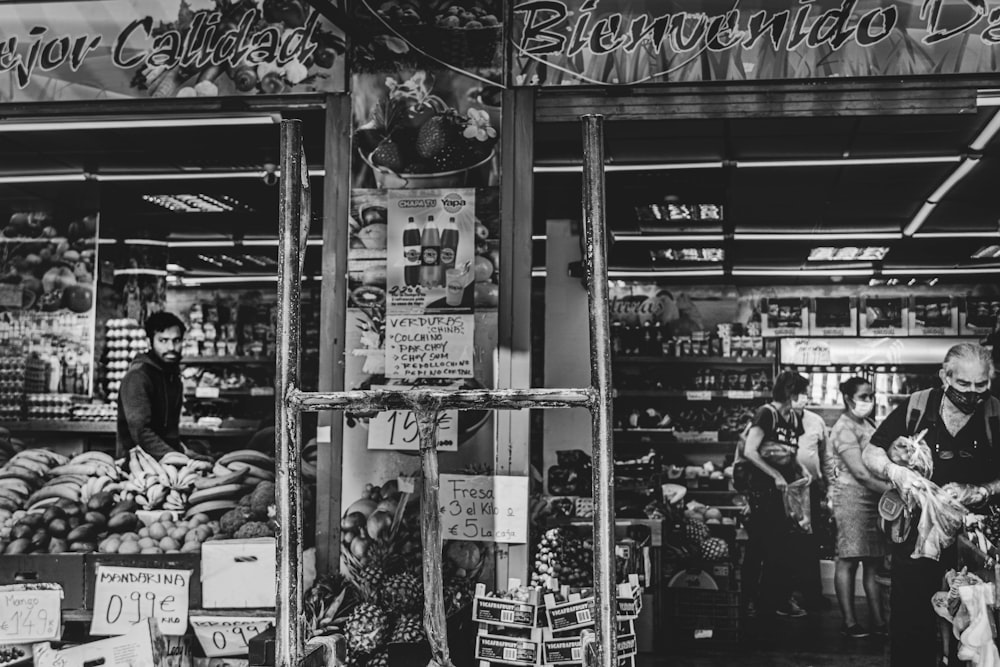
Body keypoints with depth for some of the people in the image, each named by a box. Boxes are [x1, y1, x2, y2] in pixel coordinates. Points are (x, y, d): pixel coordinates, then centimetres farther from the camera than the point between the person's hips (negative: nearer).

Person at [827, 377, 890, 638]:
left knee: (874, 561, 8)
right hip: (852, 497, -8)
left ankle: (878, 620, 13)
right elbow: (859, 472, -18)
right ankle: (849, 622, 0)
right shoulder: (845, 428, -11)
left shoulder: (868, 424, 17)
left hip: (874, 498, 9)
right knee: (848, 560, -4)